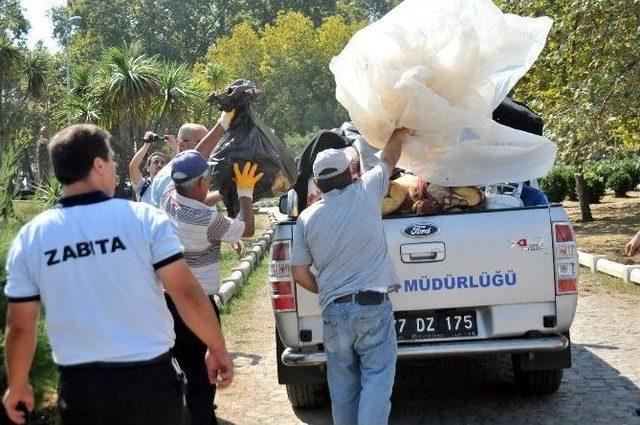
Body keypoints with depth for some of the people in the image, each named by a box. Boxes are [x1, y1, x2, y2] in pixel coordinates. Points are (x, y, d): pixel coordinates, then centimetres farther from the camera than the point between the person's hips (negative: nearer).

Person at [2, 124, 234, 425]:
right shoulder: (144, 219, -10)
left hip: (80, 386, 2)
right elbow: (186, 292, -10)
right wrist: (218, 348, 3)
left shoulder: (28, 239, -3)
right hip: (150, 379, -1)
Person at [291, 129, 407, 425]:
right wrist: (398, 135, 38)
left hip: (333, 311, 2)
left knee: (343, 382, 13)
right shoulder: (365, 193, 0)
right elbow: (389, 159, 19)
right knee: (377, 378, -1)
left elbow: (300, 274, 6)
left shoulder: (307, 218, 4)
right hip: (373, 306, -2)